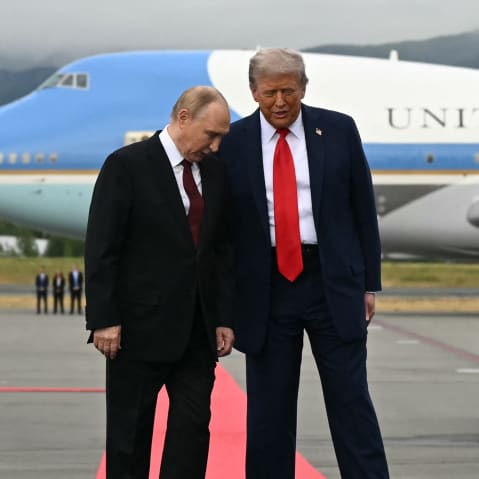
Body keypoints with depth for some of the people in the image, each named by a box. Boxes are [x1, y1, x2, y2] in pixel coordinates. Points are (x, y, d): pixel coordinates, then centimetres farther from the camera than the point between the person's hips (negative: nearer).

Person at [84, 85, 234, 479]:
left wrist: (224, 318, 8)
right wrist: (104, 320, -14)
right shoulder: (127, 166, -8)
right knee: (131, 432, 4)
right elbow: (101, 250, -10)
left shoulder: (215, 171, 9)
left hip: (198, 329, 5)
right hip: (140, 328, -5)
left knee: (193, 429, 2)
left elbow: (223, 250, 13)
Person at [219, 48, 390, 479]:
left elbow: (364, 210, 5)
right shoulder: (233, 143, 1)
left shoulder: (339, 131, 1)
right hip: (266, 287, 1)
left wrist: (370, 283, 3)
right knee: (268, 408, 6)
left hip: (333, 282, 0)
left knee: (351, 399, 0)